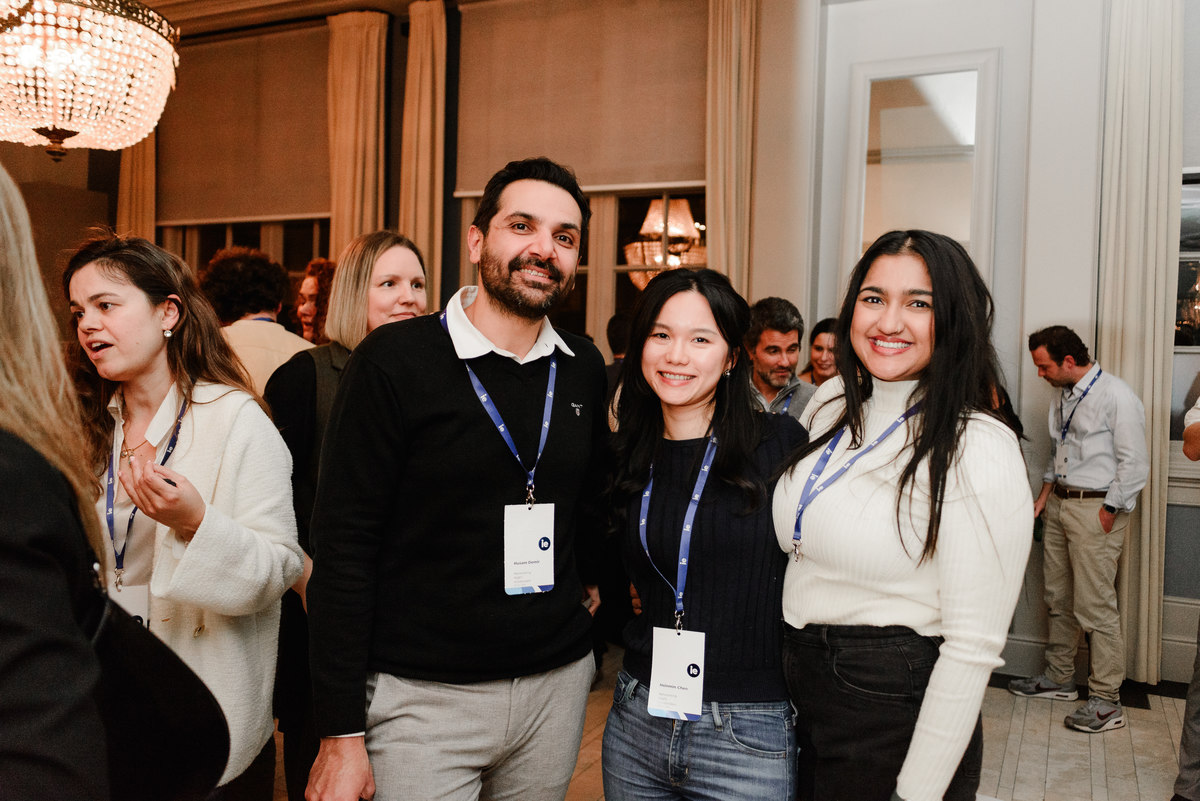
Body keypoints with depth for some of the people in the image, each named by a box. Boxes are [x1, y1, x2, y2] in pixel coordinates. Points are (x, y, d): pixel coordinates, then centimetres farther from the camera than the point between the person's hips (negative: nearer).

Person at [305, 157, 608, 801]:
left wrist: (589, 580, 11)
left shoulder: (584, 369, 3)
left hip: (558, 682, 5)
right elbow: (342, 548, -12)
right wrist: (341, 733, -13)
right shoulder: (394, 361, -11)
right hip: (424, 696, -4)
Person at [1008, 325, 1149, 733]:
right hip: (1059, 503, 8)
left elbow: (1135, 465, -15)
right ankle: (1059, 677, 28)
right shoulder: (1064, 397, 13)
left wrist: (1107, 513, -15)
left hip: (1096, 508, -8)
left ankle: (1106, 701, 5)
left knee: (1095, 606, -5)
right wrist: (1044, 496, 15)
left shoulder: (1117, 396, -13)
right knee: (1058, 599, 15)